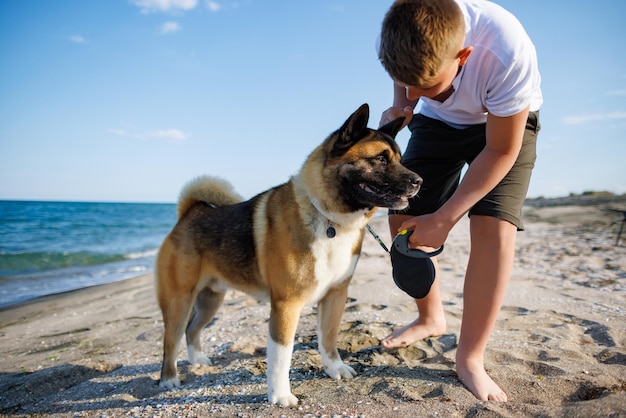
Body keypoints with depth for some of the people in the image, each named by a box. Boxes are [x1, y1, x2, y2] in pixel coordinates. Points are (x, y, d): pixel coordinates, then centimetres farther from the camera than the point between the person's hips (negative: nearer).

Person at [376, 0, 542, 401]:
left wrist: (444, 219, -27)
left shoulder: (508, 53, -38)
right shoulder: (398, 39, -26)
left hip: (506, 123, -3)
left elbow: (501, 151, -26)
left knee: (494, 228, -23)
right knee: (402, 220, -4)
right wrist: (400, 110, -23)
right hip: (438, 123, 4)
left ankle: (470, 358, -7)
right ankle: (431, 318, 20)